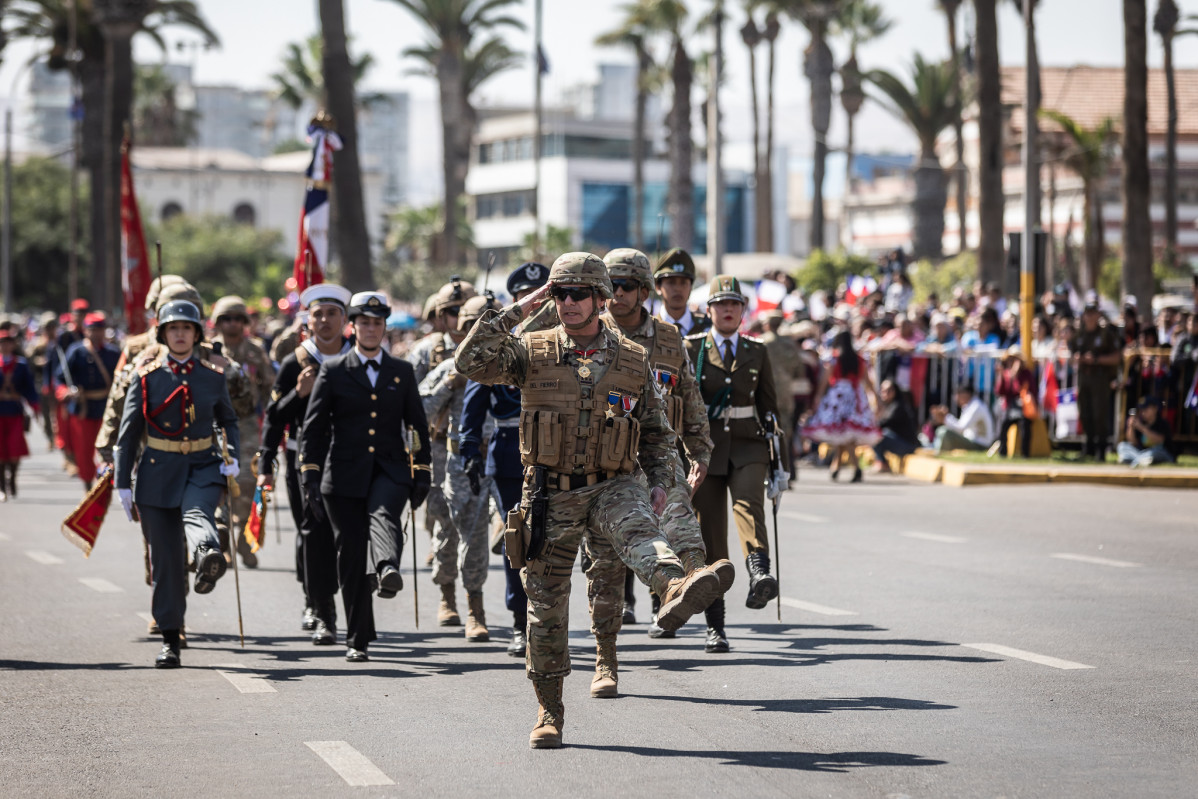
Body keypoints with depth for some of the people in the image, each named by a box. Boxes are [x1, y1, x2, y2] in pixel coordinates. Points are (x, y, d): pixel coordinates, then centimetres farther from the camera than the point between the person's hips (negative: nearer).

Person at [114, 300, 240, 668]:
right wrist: (123, 484, -2)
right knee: (165, 560, 1)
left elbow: (228, 420, 19)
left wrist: (232, 456, 0)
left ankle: (209, 558, -67)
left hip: (204, 466, 0)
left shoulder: (213, 377, 4)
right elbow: (128, 432, 2)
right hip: (158, 472, 0)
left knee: (196, 513, -34)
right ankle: (170, 640, 10)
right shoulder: (147, 377, 1)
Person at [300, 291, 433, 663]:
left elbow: (417, 425, 16)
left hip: (390, 471, 0)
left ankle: (388, 569, -63)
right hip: (345, 475, 0)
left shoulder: (402, 372, 12)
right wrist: (310, 478, -4)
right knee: (351, 556, 0)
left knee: (383, 514, -33)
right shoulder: (333, 371, 6)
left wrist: (422, 475, 9)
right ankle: (357, 640, 8)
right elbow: (313, 427, 4)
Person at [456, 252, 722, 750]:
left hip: (612, 486, 0)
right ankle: (549, 713, 18)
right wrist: (515, 312, -13)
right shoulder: (532, 353, 1)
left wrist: (660, 484, 1)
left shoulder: (633, 361, 5)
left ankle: (675, 590, -66)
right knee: (547, 603, 5)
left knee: (639, 532, -34)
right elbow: (470, 362, -14)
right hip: (551, 493, 1)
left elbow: (657, 431, 15)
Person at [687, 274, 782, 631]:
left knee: (749, 505, -28)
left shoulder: (757, 352, 11)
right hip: (705, 449, -1)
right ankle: (715, 625, 5)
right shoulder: (691, 349, 4)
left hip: (748, 448, 1)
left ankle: (759, 576, -53)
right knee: (710, 536, -2)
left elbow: (769, 406, 16)